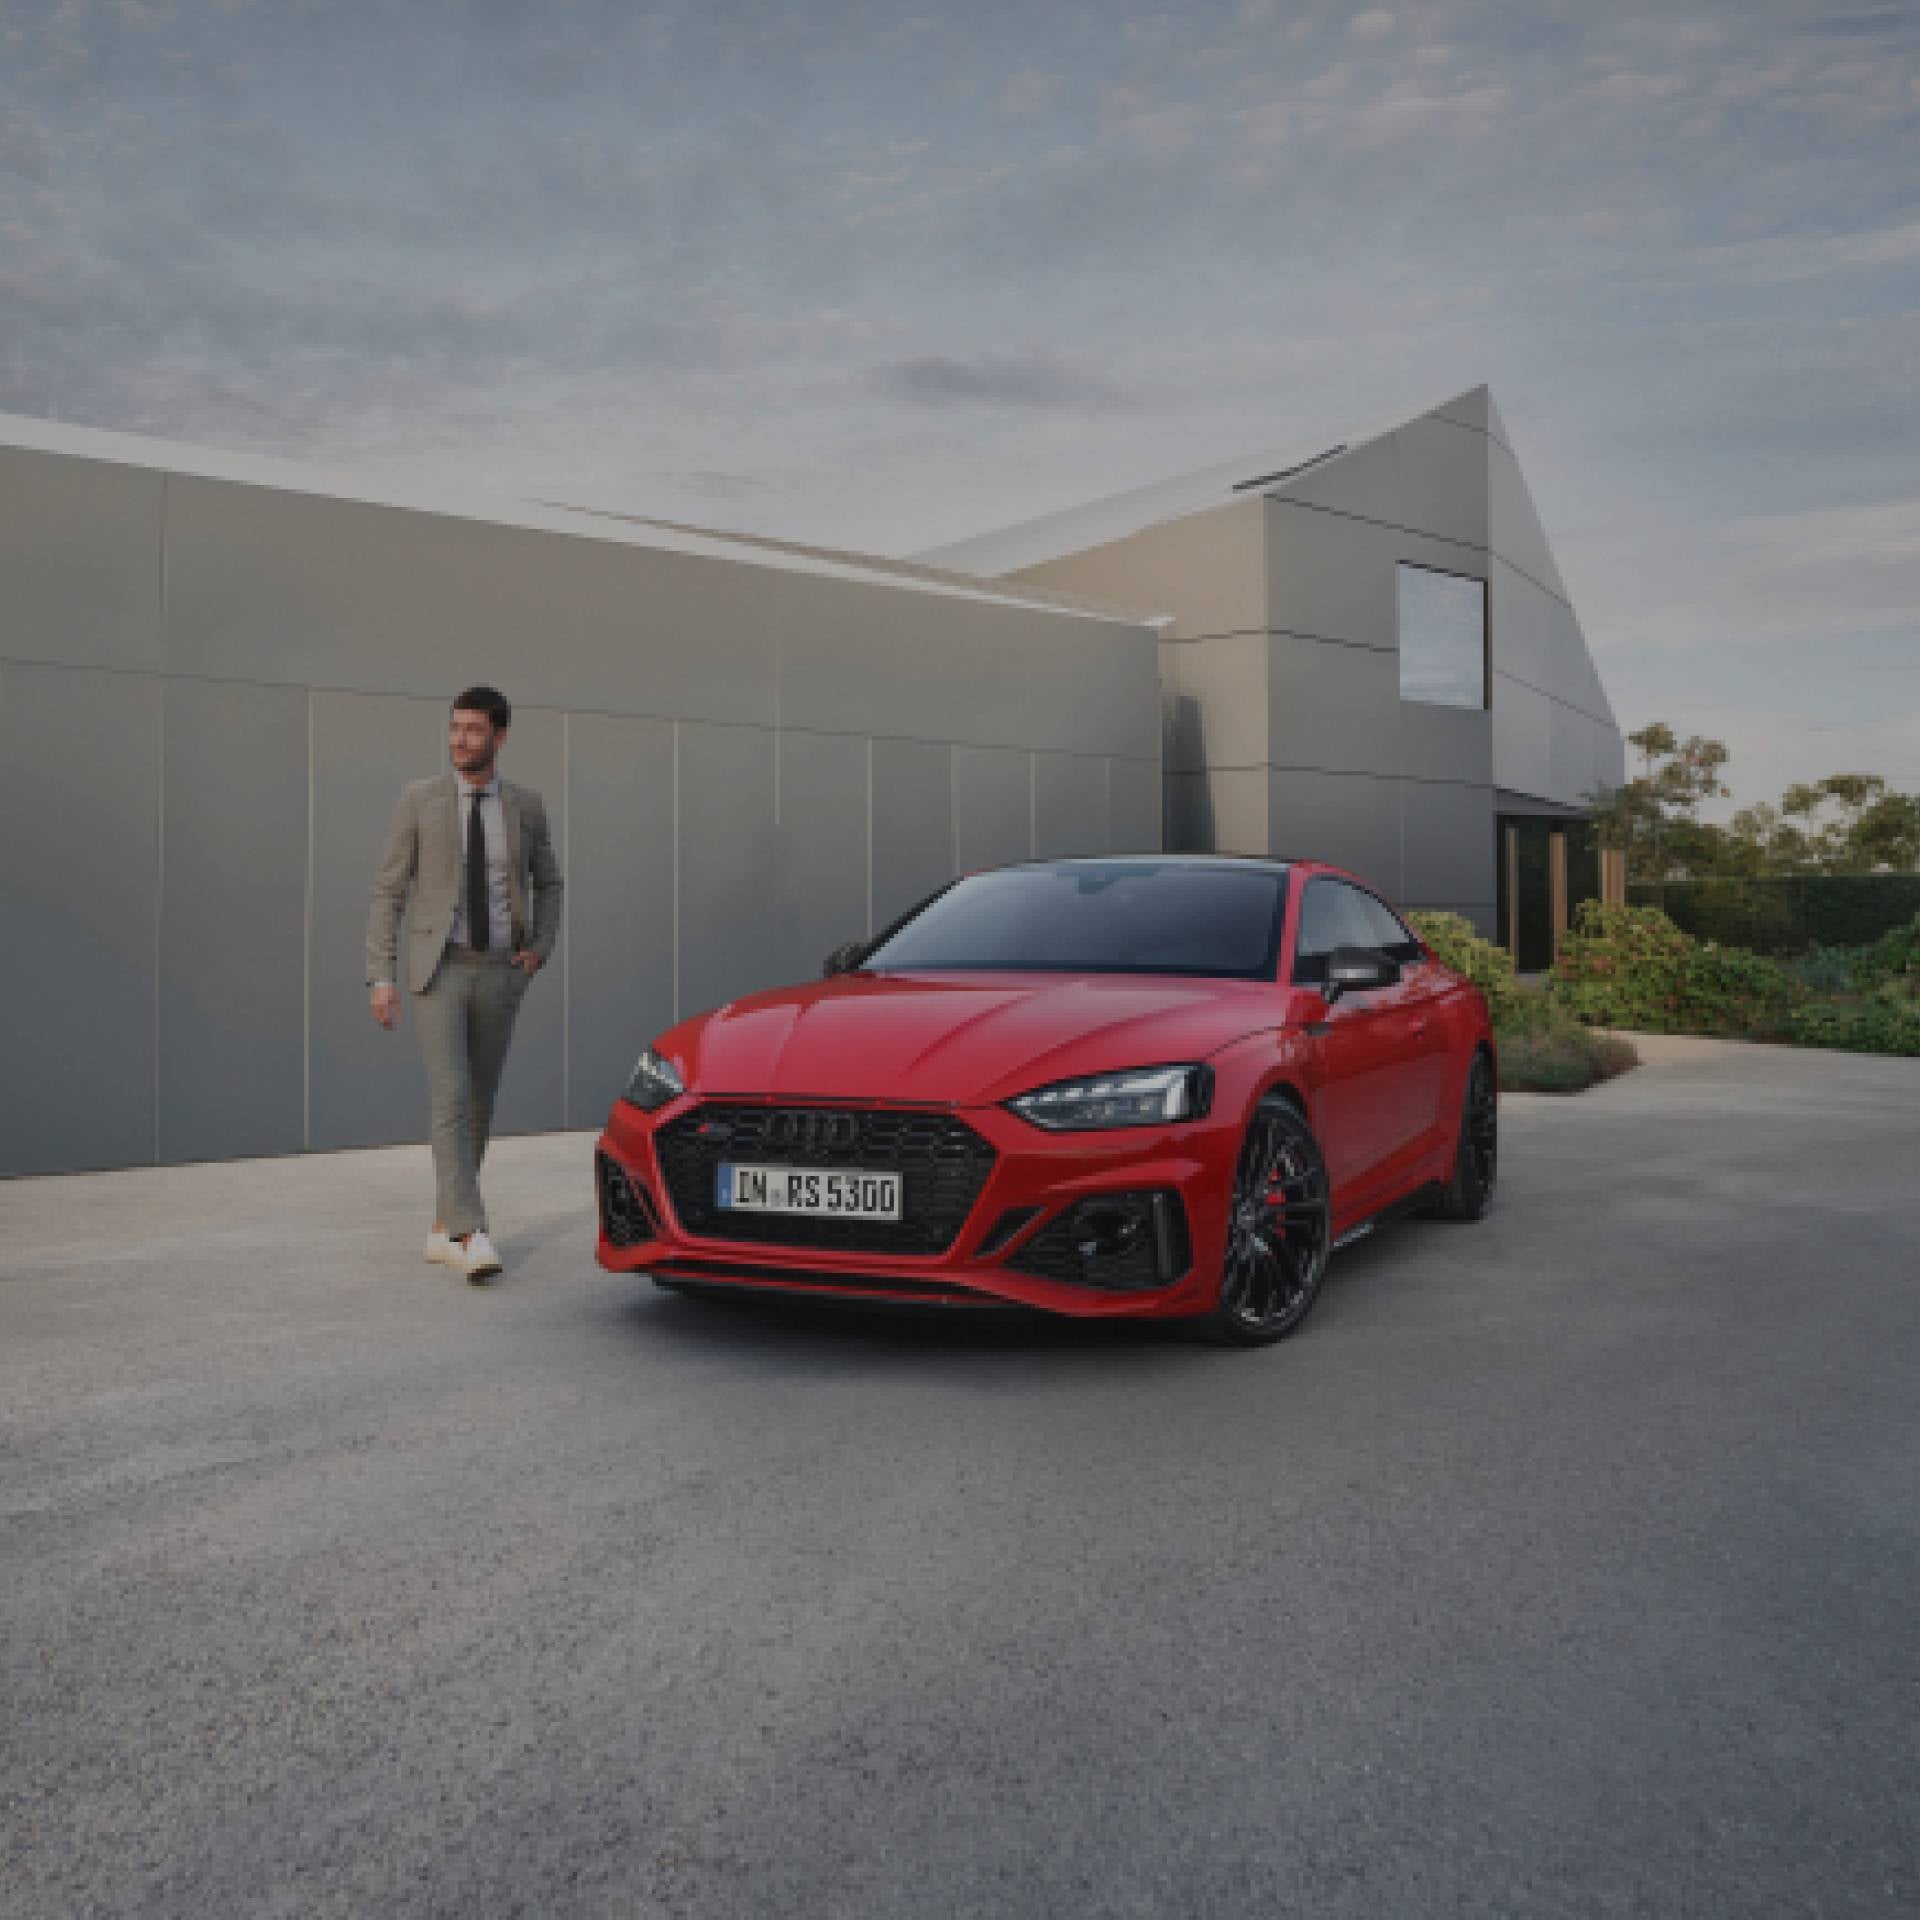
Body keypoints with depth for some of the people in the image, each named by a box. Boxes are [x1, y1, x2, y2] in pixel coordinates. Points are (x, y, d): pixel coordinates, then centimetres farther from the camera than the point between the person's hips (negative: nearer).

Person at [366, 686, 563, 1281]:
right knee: (450, 1098, -16)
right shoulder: (419, 799, -3)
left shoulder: (525, 804, 4)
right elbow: (388, 891, -2)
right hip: (438, 969, -3)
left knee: (478, 1104, 7)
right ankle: (472, 1236, -21)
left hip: (499, 973, 3)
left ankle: (444, 1229, 21)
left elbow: (547, 884, 18)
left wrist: (541, 947, 1)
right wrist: (382, 978, -8)